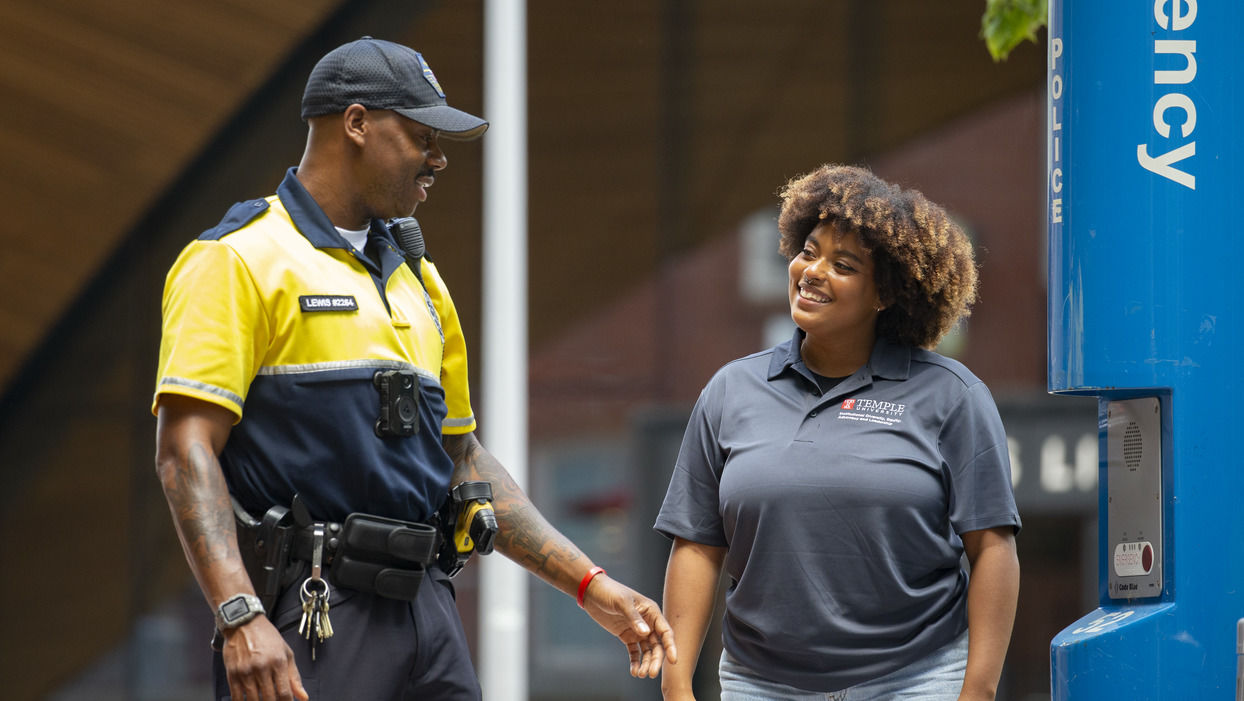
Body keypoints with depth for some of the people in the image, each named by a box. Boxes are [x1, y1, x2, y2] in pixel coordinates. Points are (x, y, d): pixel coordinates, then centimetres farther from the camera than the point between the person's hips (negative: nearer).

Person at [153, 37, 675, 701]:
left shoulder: (418, 282, 21)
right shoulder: (238, 261, -4)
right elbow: (185, 449, -13)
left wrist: (589, 583, 20)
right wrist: (241, 619, -25)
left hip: (428, 616, 7)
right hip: (308, 615, -7)